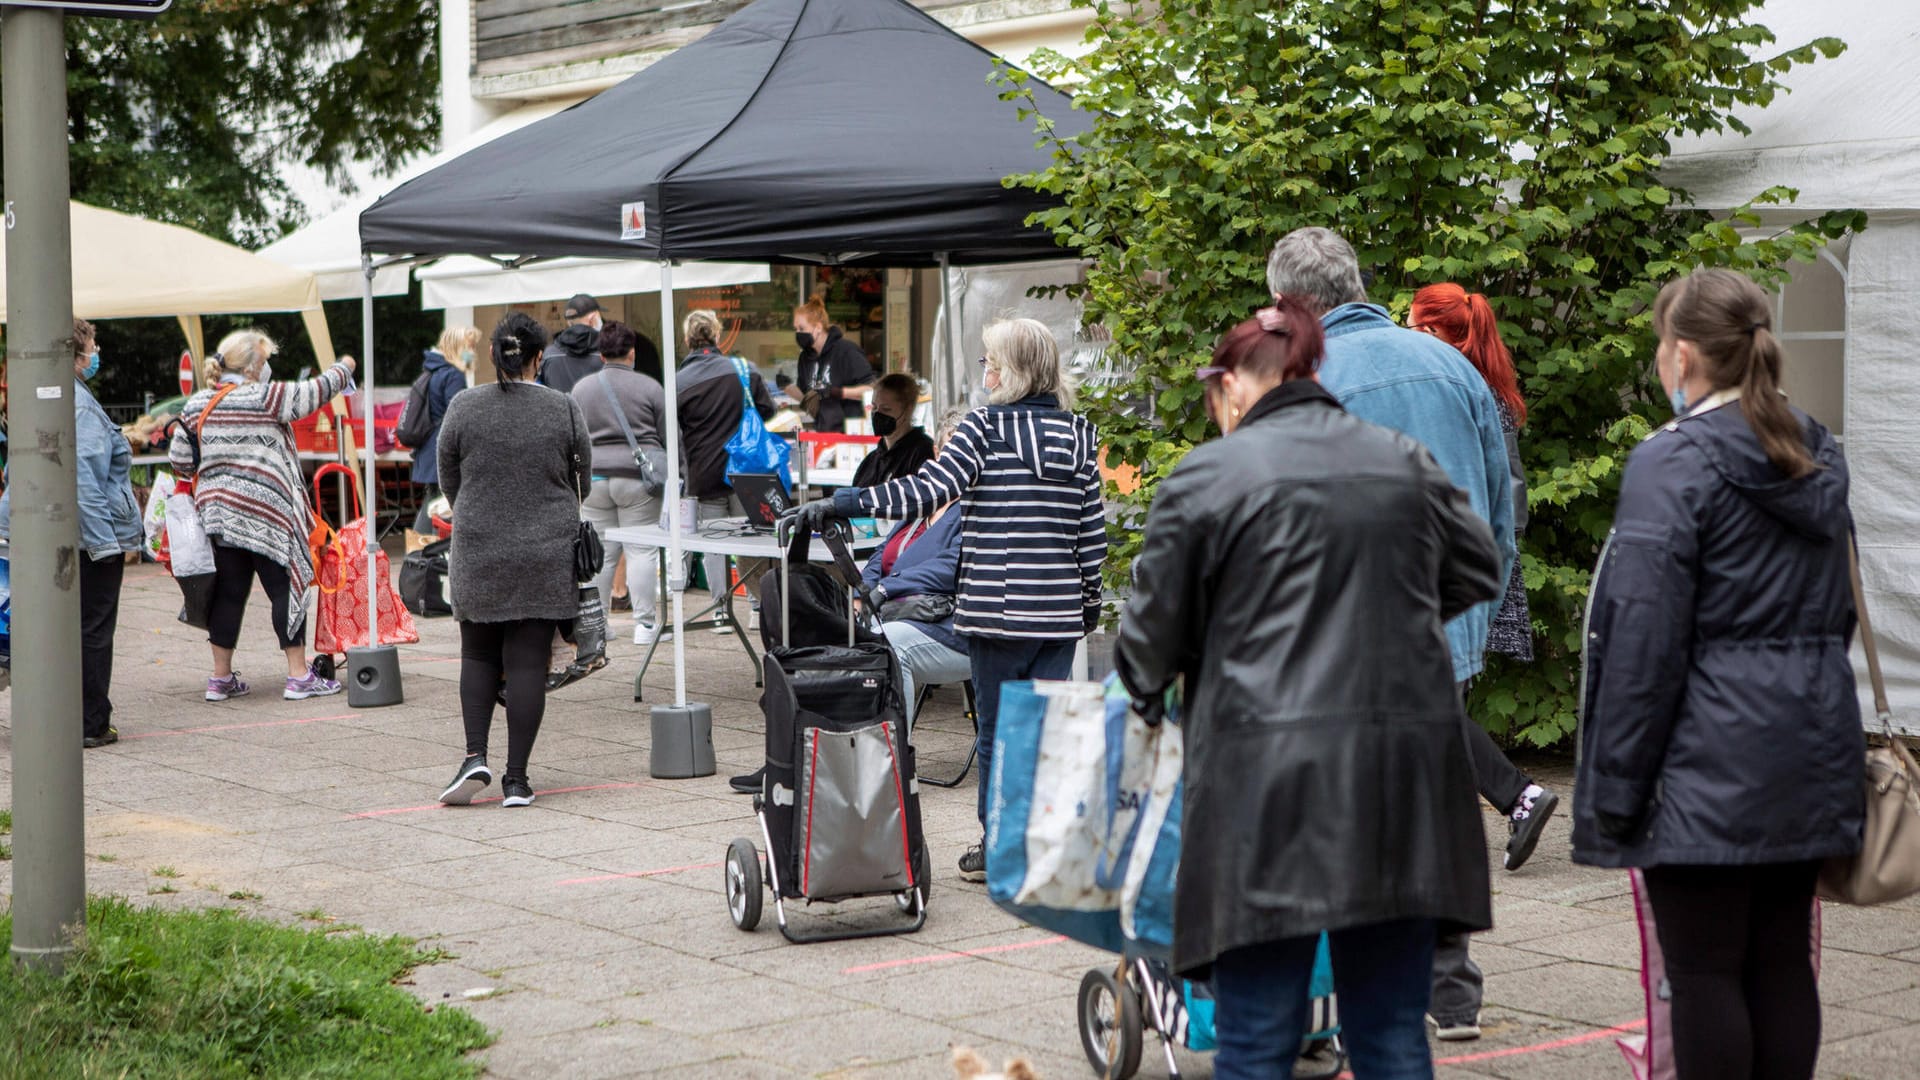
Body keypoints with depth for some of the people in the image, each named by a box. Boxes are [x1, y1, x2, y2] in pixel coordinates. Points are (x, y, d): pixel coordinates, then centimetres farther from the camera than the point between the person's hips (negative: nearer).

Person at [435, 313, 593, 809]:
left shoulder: (463, 408, -2)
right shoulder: (564, 411, -3)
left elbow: (448, 480, 7)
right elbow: (582, 483, 7)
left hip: (478, 553, 1)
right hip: (547, 557, -1)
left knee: (478, 653, 16)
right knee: (527, 661, 2)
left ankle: (476, 757, 1)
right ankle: (516, 778, 2)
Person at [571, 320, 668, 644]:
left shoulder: (581, 388, 7)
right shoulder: (649, 387, -1)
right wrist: (668, 475, 13)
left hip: (594, 477, 3)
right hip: (637, 477, -3)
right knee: (641, 550, 0)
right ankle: (645, 623, -2)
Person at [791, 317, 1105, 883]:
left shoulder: (984, 427, -7)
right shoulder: (1079, 434, 7)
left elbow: (930, 490, -18)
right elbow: (1093, 528, 10)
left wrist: (841, 503, -17)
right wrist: (1090, 599, 21)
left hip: (998, 611, -4)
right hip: (1060, 610, 4)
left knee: (996, 731, 5)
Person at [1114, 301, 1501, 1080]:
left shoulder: (1208, 476, -2)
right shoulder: (1407, 463, 12)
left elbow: (1153, 627, 3)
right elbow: (1478, 572, 24)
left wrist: (1144, 693, 24)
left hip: (1269, 769, -5)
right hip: (1404, 771, 5)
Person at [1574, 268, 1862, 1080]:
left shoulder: (1673, 463, -13)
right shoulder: (1816, 460, 12)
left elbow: (1644, 640, -15)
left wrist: (1613, 791, -12)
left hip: (1713, 764, -7)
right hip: (1811, 756, 8)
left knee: (1705, 974, -1)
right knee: (1783, 961, 13)